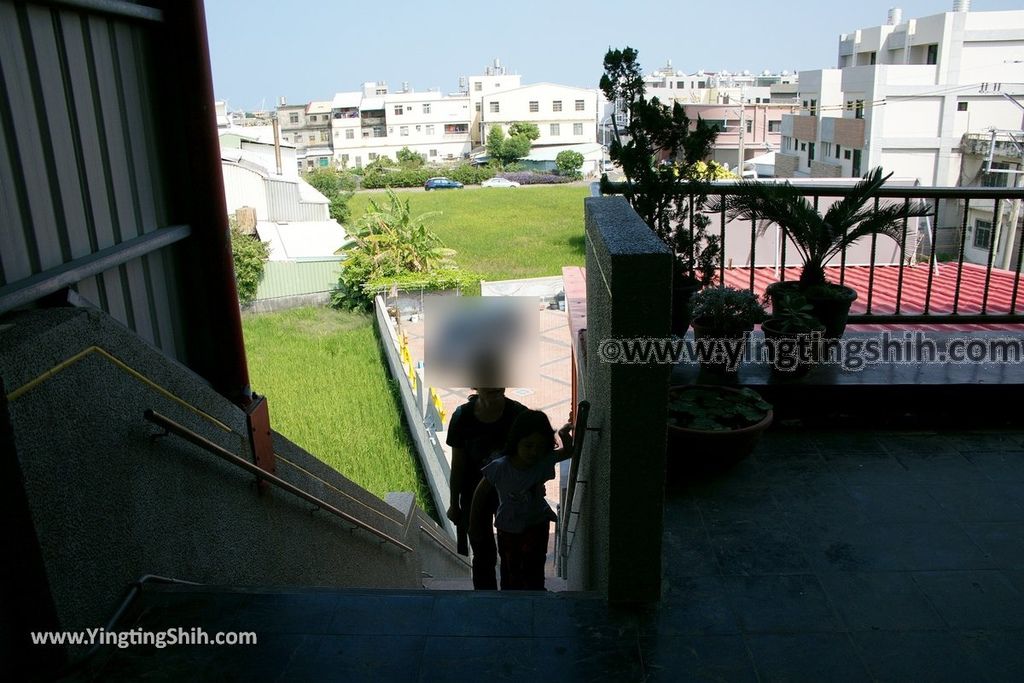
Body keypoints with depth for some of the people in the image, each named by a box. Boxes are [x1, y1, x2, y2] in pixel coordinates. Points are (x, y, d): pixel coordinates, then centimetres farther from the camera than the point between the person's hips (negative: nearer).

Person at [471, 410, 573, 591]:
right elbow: (481, 492, -11)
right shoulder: (499, 467, -27)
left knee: (532, 570, -9)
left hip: (536, 524, 0)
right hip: (508, 527, 0)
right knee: (511, 570, 13)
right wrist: (474, 522, -2)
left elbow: (568, 452, -4)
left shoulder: (545, 461, -22)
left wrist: (565, 437, -24)